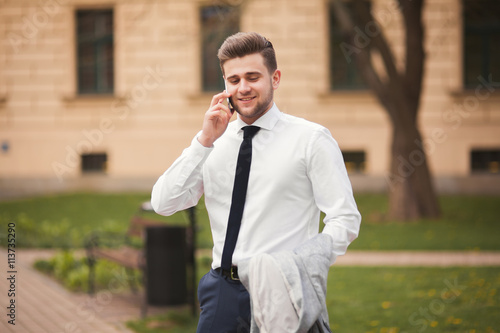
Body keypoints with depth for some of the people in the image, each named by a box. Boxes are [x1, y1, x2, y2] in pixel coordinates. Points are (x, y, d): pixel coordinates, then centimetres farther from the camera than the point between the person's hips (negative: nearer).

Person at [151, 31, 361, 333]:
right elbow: (163, 204, 3)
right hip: (223, 291, 4)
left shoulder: (311, 139, 0)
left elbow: (345, 220, -5)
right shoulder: (214, 143, 11)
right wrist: (205, 141, -5)